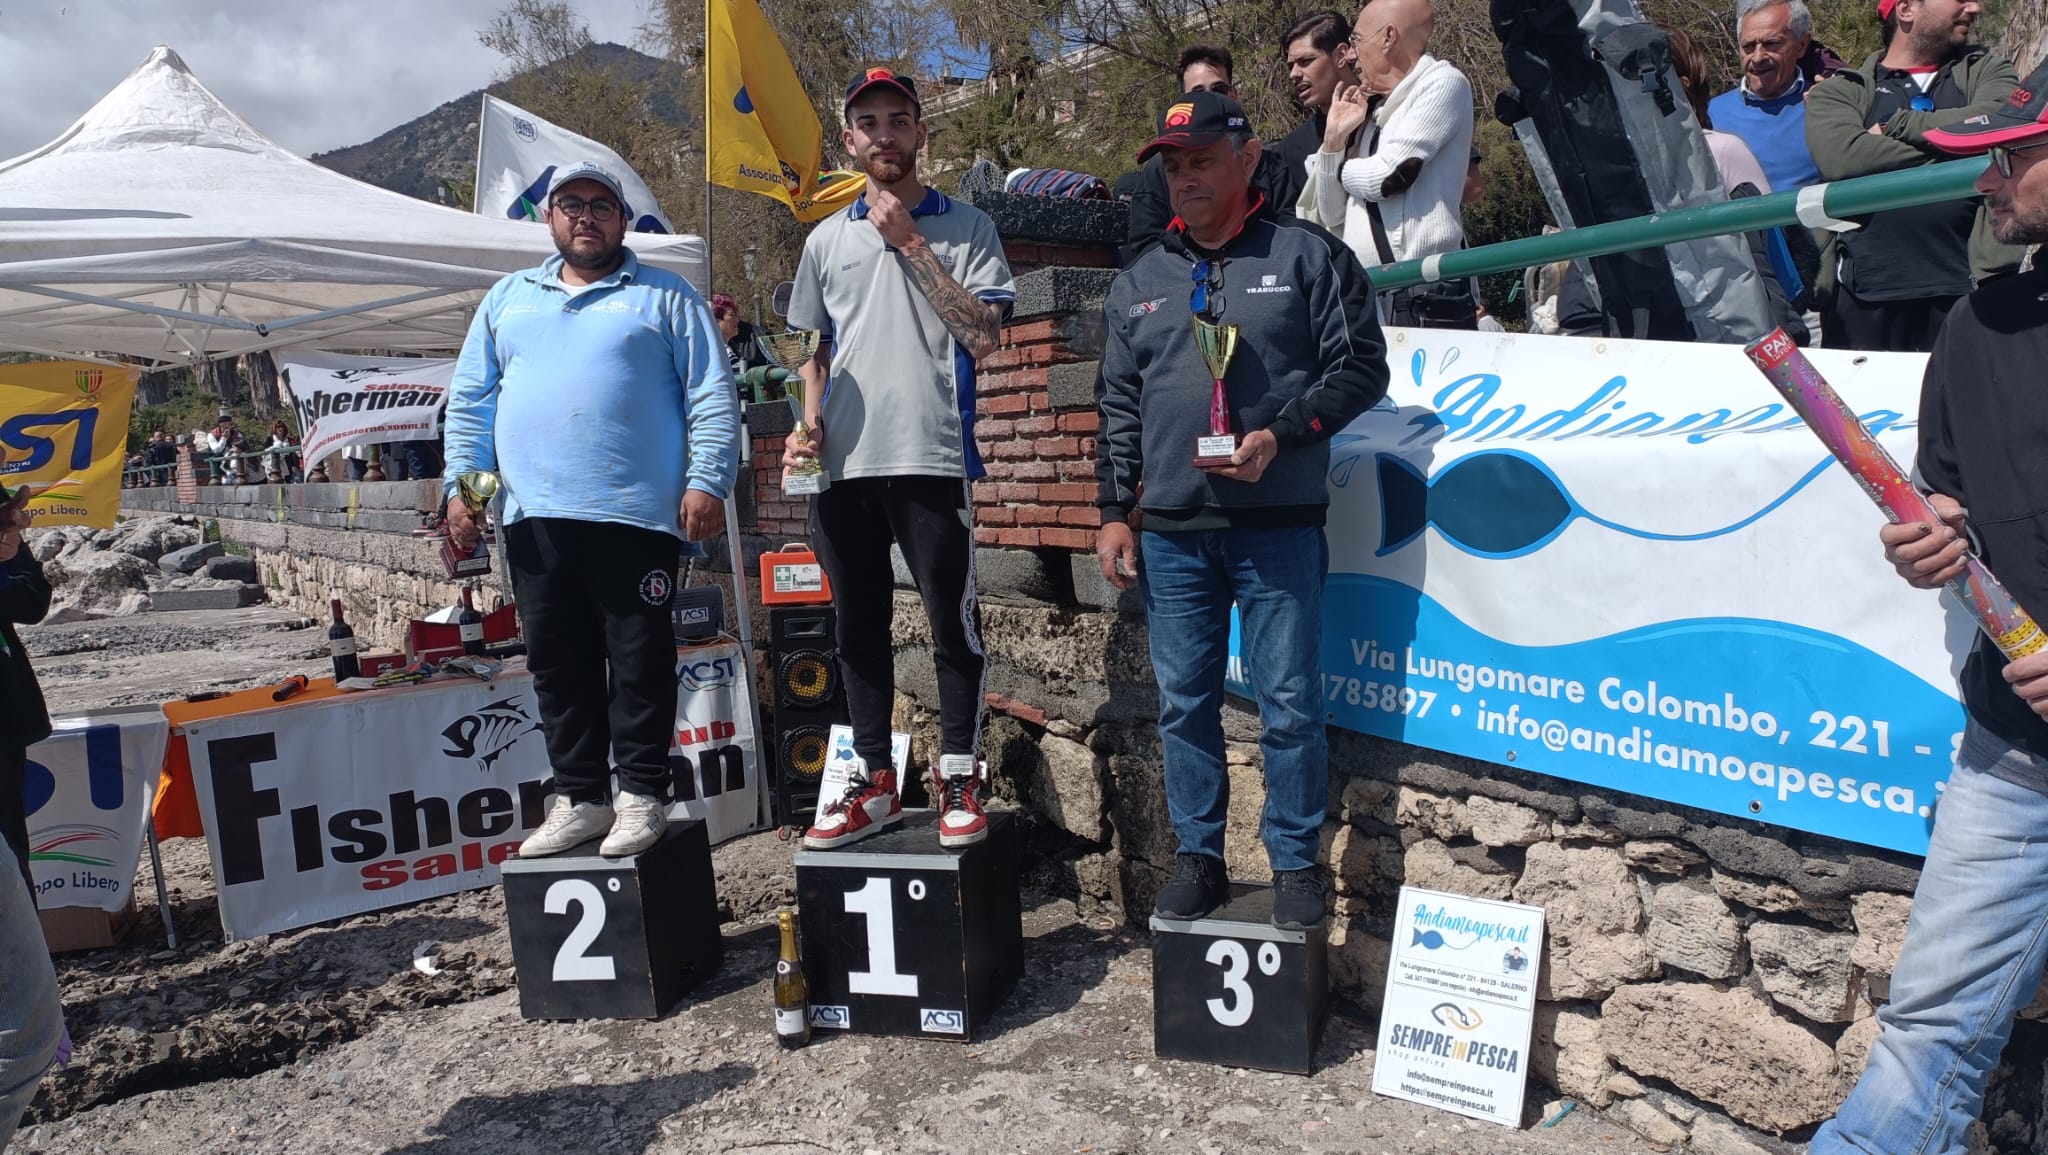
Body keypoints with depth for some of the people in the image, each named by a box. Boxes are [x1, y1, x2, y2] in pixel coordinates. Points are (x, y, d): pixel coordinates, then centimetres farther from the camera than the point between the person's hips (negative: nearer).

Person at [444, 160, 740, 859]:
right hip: (534, 519, 4)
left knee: (640, 661, 0)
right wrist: (460, 484, 8)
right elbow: (470, 402, 19)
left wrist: (707, 481, -12)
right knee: (557, 664, 8)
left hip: (636, 514, -4)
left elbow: (712, 399, 0)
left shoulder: (666, 297, 7)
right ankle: (579, 798, 19)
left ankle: (641, 795, 11)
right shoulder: (508, 299, 20)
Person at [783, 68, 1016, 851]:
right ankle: (873, 780, 21)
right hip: (844, 465, 4)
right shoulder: (826, 241, 16)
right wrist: (810, 427, 4)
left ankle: (960, 779, 13)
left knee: (953, 625, 0)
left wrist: (910, 242, -8)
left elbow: (982, 337, -9)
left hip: (933, 458, -4)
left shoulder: (966, 228, 4)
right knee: (859, 627, 10)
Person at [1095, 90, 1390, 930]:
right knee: (1184, 702, 9)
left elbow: (1360, 366, 0)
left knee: (1289, 704, 1)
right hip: (1170, 532, 4)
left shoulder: (1309, 256, 4)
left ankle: (1295, 861, 16)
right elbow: (1118, 408, 16)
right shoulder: (1139, 284, 15)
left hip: (1278, 528, -3)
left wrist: (1280, 435, -14)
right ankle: (1197, 855, 22)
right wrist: (1114, 512, 10)